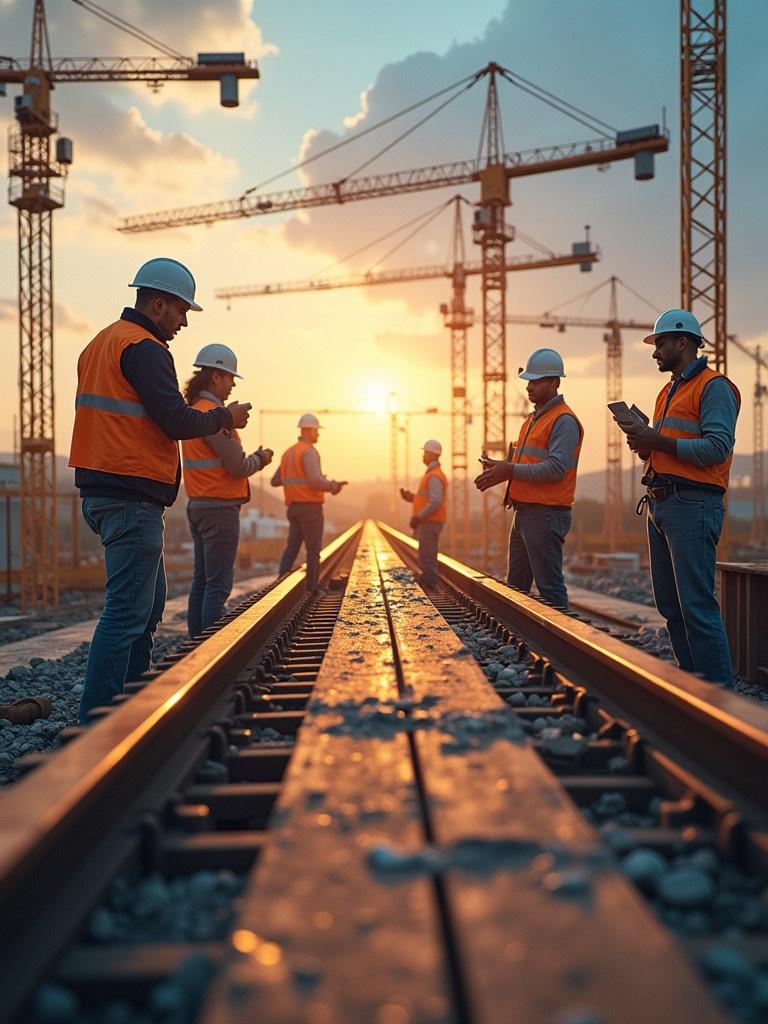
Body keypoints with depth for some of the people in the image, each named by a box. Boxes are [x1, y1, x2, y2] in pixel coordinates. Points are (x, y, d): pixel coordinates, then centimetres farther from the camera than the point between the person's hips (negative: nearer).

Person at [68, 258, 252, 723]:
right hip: (133, 496, -10)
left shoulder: (101, 343, 19)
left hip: (102, 490, 10)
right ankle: (97, 719, -9)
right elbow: (178, 422, -17)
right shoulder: (144, 348, -12)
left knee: (149, 600, 19)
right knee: (129, 610, -9)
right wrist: (226, 417, 0)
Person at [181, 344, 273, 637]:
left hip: (198, 505, 10)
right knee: (218, 585, -7)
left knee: (201, 581, 12)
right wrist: (260, 459, 4)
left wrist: (254, 458, 11)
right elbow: (238, 467, -16)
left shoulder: (193, 412, 14)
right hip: (220, 508, -10)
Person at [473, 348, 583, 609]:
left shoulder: (563, 420, -11)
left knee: (550, 588, -7)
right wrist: (499, 467, 3)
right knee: (515, 587, 13)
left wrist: (511, 471, -23)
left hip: (546, 516, -10)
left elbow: (556, 468, -22)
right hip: (524, 514, 10)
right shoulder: (532, 419, 20)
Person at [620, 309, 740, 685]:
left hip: (693, 504, -10)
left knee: (697, 606, -12)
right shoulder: (668, 392, 23)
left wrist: (659, 441, -16)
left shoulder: (714, 387, -5)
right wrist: (645, 446, 6)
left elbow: (717, 448, -17)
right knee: (671, 607, 9)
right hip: (660, 505, 10)